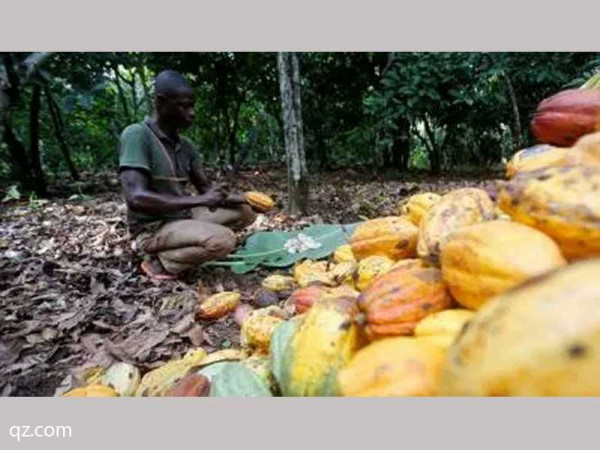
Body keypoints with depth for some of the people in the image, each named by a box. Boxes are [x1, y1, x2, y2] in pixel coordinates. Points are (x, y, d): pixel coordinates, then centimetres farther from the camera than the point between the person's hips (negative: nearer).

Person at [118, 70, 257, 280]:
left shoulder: (185, 145, 7)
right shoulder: (137, 135, -17)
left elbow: (206, 187, 10)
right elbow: (136, 197, -27)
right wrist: (200, 200, -27)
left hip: (183, 216, 8)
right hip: (153, 228, -8)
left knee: (244, 211, 3)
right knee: (222, 240, -28)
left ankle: (177, 248, 0)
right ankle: (159, 261, -5)